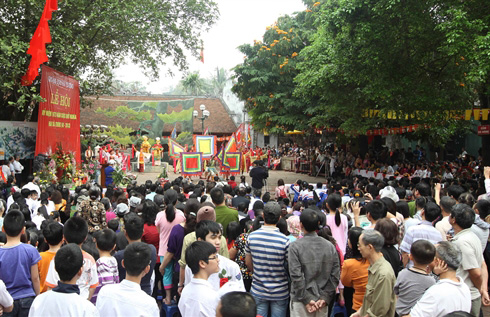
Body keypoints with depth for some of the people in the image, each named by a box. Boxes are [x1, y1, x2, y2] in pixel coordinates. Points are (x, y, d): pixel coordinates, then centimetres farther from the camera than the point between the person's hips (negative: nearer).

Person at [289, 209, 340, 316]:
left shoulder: (295, 246, -12)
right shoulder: (330, 246, -2)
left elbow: (296, 276, -16)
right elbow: (335, 275, -4)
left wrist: (306, 299, -11)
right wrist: (325, 298, -3)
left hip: (301, 303, -3)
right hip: (322, 302, 3)